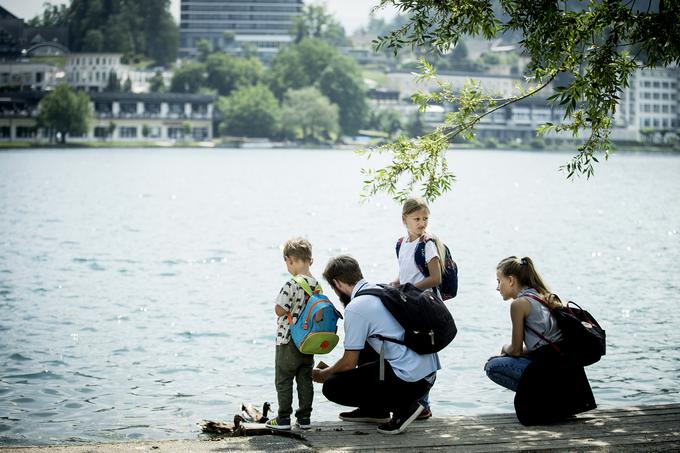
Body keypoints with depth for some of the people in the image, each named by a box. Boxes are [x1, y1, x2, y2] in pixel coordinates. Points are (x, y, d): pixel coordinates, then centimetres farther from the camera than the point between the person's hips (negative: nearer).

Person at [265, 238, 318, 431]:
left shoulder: (291, 285, -20)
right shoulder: (317, 285, 2)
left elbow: (280, 310, -20)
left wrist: (278, 305, 1)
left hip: (288, 341, -6)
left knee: (283, 380, 5)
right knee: (305, 379, 12)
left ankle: (283, 418, 7)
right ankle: (304, 418, 15)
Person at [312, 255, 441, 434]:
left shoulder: (356, 308, -11)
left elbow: (349, 363, -5)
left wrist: (323, 374, 16)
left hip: (410, 381, -9)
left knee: (332, 387, -3)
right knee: (363, 345, 28)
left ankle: (402, 406, -3)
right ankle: (374, 410, 29)